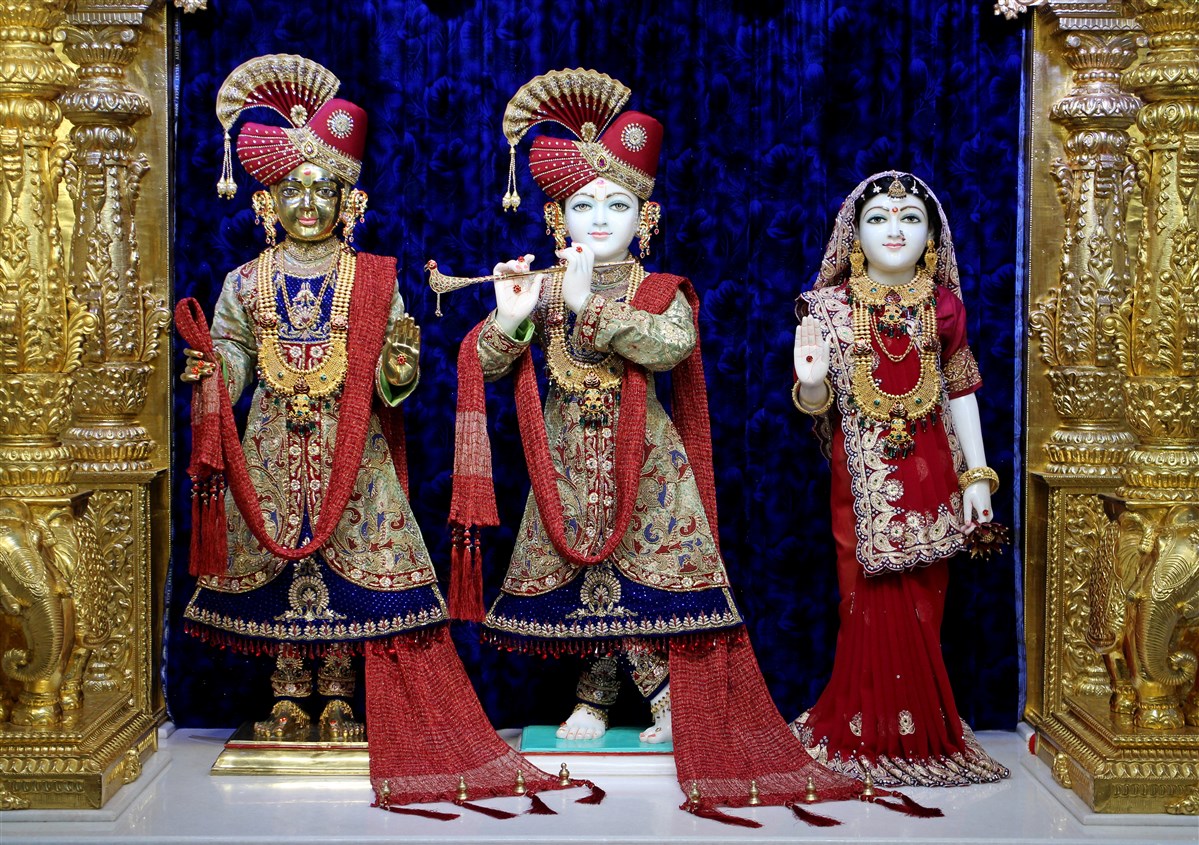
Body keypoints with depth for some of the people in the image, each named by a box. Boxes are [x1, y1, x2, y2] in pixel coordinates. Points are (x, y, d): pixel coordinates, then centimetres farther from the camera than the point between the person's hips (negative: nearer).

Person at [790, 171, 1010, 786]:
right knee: (876, 603, -1)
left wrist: (976, 475, 3)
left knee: (921, 606, 5)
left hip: (930, 472, 2)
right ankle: (880, 731, 13)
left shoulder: (941, 304, 5)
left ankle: (924, 730, 18)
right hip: (865, 476, -2)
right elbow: (815, 403, -3)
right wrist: (811, 383, -26)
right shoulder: (833, 305, -1)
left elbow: (961, 393, 8)